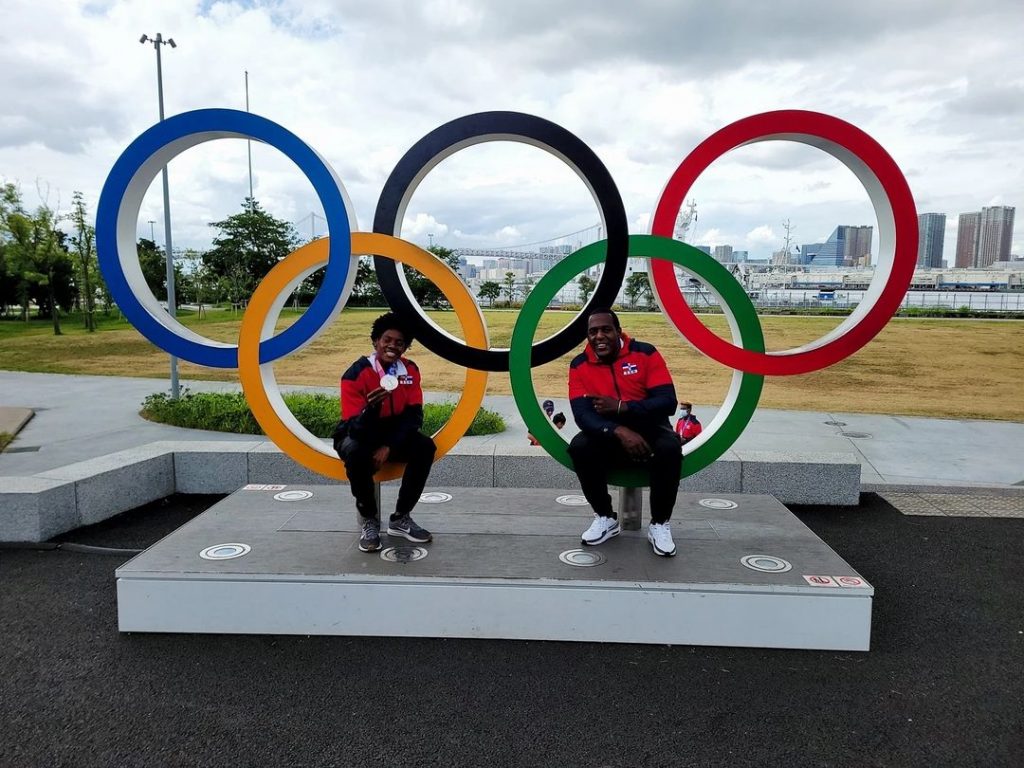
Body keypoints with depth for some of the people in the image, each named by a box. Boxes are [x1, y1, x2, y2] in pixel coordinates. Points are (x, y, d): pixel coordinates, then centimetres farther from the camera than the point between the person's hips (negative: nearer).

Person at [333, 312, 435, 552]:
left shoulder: (410, 370, -8)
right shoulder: (355, 374, -22)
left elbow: (414, 415, -10)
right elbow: (355, 428, -27)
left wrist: (389, 446, -23)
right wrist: (371, 407, -49)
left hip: (393, 433, 4)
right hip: (358, 435, -4)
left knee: (425, 447, -23)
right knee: (356, 452, -37)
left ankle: (401, 517, -7)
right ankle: (369, 520, -15)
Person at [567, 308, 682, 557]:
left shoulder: (645, 353, -9)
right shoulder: (579, 365, -5)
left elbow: (667, 402, -17)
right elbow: (582, 414, -18)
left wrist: (621, 407, -27)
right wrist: (619, 431, -35)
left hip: (649, 433, -1)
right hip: (609, 438, 1)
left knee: (670, 449, -33)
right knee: (579, 447, -28)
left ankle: (659, 524, -9)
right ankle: (605, 518, -5)